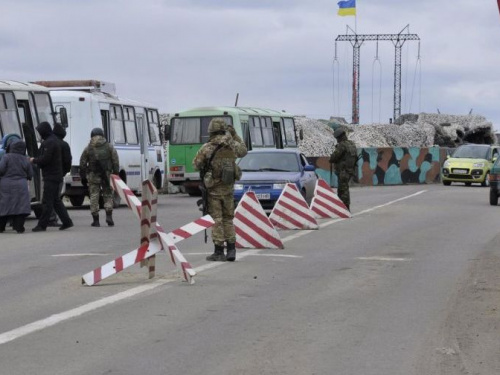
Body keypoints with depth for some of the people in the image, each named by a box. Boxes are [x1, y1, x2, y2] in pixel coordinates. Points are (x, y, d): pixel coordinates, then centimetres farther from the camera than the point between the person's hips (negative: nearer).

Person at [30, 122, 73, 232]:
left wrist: (34, 160, -5)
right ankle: (67, 221, 14)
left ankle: (42, 225, -5)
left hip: (51, 176, -10)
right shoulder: (55, 140, 16)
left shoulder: (49, 142, -16)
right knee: (56, 200, 14)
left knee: (47, 201, -7)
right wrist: (36, 160, 11)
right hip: (56, 175, 10)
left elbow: (45, 159, -21)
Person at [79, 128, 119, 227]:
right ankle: (109, 216, -5)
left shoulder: (88, 149, 4)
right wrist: (115, 174, 7)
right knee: (108, 195, 10)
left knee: (94, 197, 4)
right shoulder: (109, 147, 5)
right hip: (106, 175, 1)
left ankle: (96, 220, 3)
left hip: (93, 176, 0)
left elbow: (82, 164, 5)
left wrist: (83, 177, 12)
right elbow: (115, 162, 2)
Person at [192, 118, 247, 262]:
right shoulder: (232, 146, -3)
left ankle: (219, 252, 1)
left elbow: (196, 164, -3)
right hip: (228, 187, 4)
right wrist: (235, 135, 22)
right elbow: (243, 151, 19)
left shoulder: (207, 148, -14)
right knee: (228, 219, 14)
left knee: (216, 219, 2)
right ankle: (231, 250, 9)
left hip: (213, 189, -4)